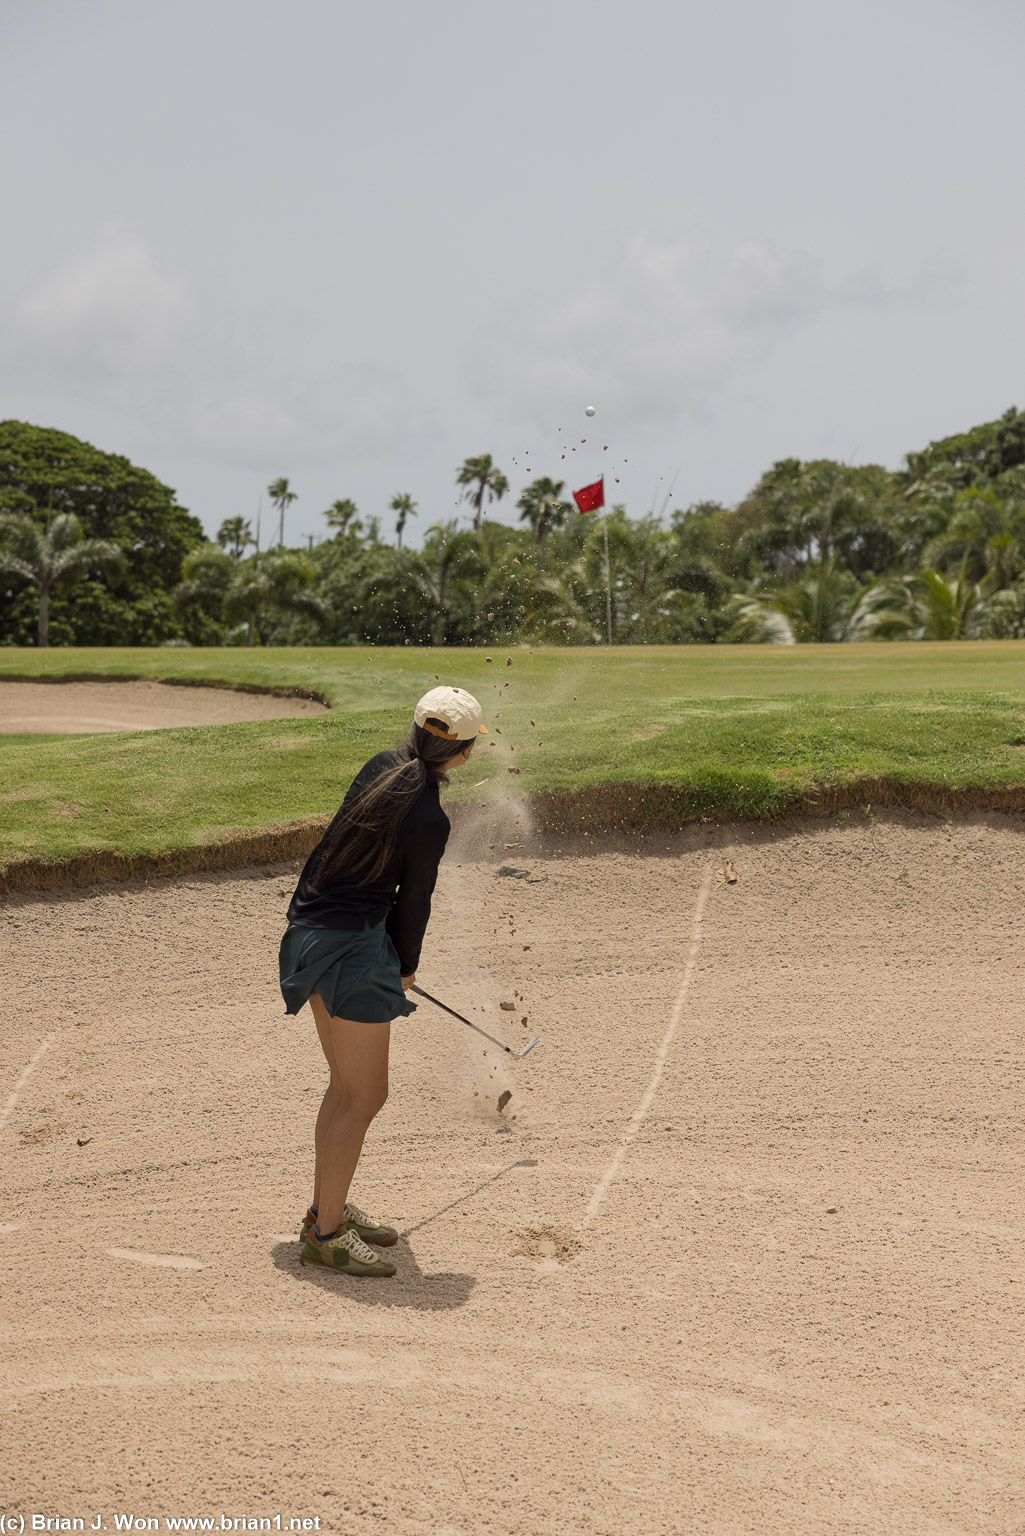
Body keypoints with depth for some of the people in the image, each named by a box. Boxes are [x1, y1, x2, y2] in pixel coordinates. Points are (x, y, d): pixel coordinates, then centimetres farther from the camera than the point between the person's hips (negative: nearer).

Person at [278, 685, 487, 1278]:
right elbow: (413, 900, -7)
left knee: (347, 1085, 18)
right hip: (353, 946, -9)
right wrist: (407, 966, 12)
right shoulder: (429, 821, -20)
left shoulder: (384, 765, 2)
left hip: (311, 929, 9)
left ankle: (328, 1206, 30)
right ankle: (325, 1234, 7)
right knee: (364, 1095, 0)